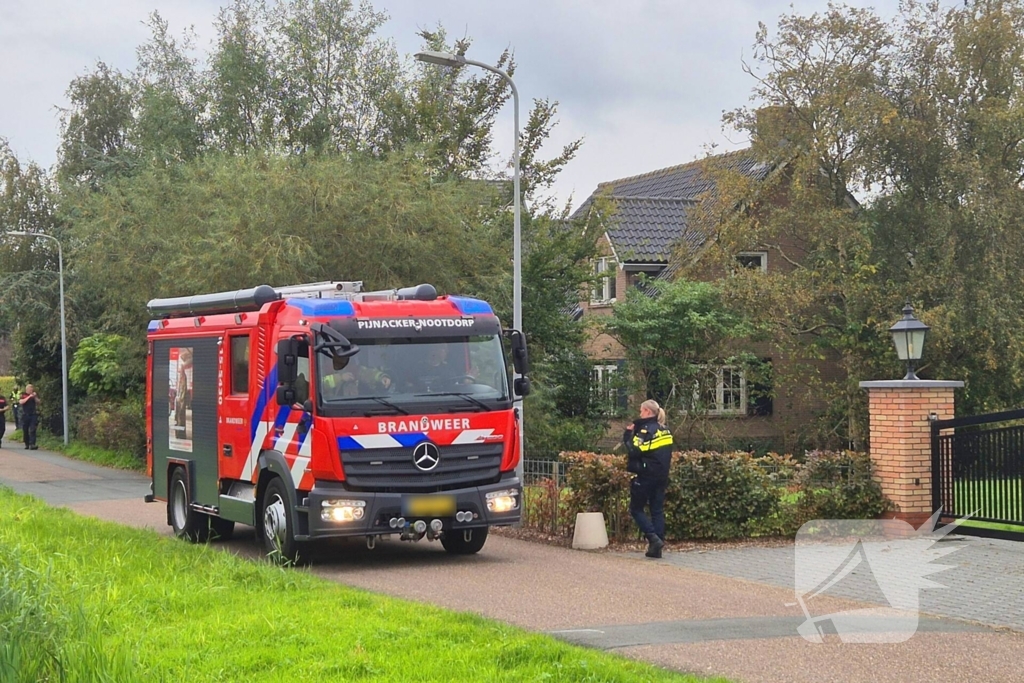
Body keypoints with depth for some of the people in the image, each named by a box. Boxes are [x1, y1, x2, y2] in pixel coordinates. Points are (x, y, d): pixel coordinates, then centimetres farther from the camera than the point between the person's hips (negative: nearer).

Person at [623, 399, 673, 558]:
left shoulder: (646, 430, -13)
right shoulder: (665, 430, 12)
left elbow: (634, 451, -20)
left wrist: (628, 434, -10)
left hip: (645, 476, -7)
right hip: (661, 477, 8)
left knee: (636, 509, 3)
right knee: (657, 510, 8)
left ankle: (653, 538, -13)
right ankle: (656, 547, 5)